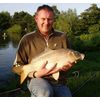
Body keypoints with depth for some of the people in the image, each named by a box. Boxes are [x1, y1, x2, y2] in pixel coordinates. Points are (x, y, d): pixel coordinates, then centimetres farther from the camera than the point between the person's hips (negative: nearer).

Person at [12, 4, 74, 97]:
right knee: (45, 93, -35)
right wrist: (36, 74, -17)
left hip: (59, 82, 4)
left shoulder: (62, 37, 3)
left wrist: (68, 66, -10)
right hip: (37, 80, -3)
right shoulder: (27, 39, -3)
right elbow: (17, 66, -1)